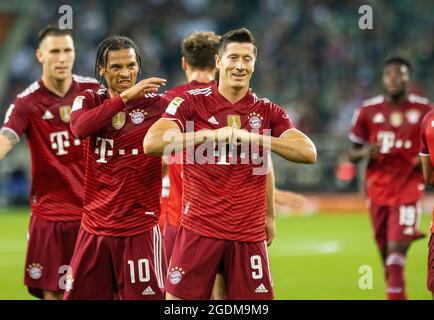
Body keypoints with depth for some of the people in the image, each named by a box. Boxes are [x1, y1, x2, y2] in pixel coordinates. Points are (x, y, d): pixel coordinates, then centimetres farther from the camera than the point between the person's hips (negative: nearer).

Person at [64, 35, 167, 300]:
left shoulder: (156, 104, 0)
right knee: (78, 296, 5)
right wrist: (125, 97, -24)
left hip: (140, 228, -3)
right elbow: (80, 127, -17)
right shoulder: (89, 101, 5)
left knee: (147, 296, -7)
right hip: (94, 228, 3)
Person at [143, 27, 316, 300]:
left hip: (249, 234, 2)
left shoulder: (267, 111, 7)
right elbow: (152, 143, -14)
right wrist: (212, 134, -22)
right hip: (199, 229, -2)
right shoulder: (192, 102, 1)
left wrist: (254, 137, -17)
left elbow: (308, 153, -6)